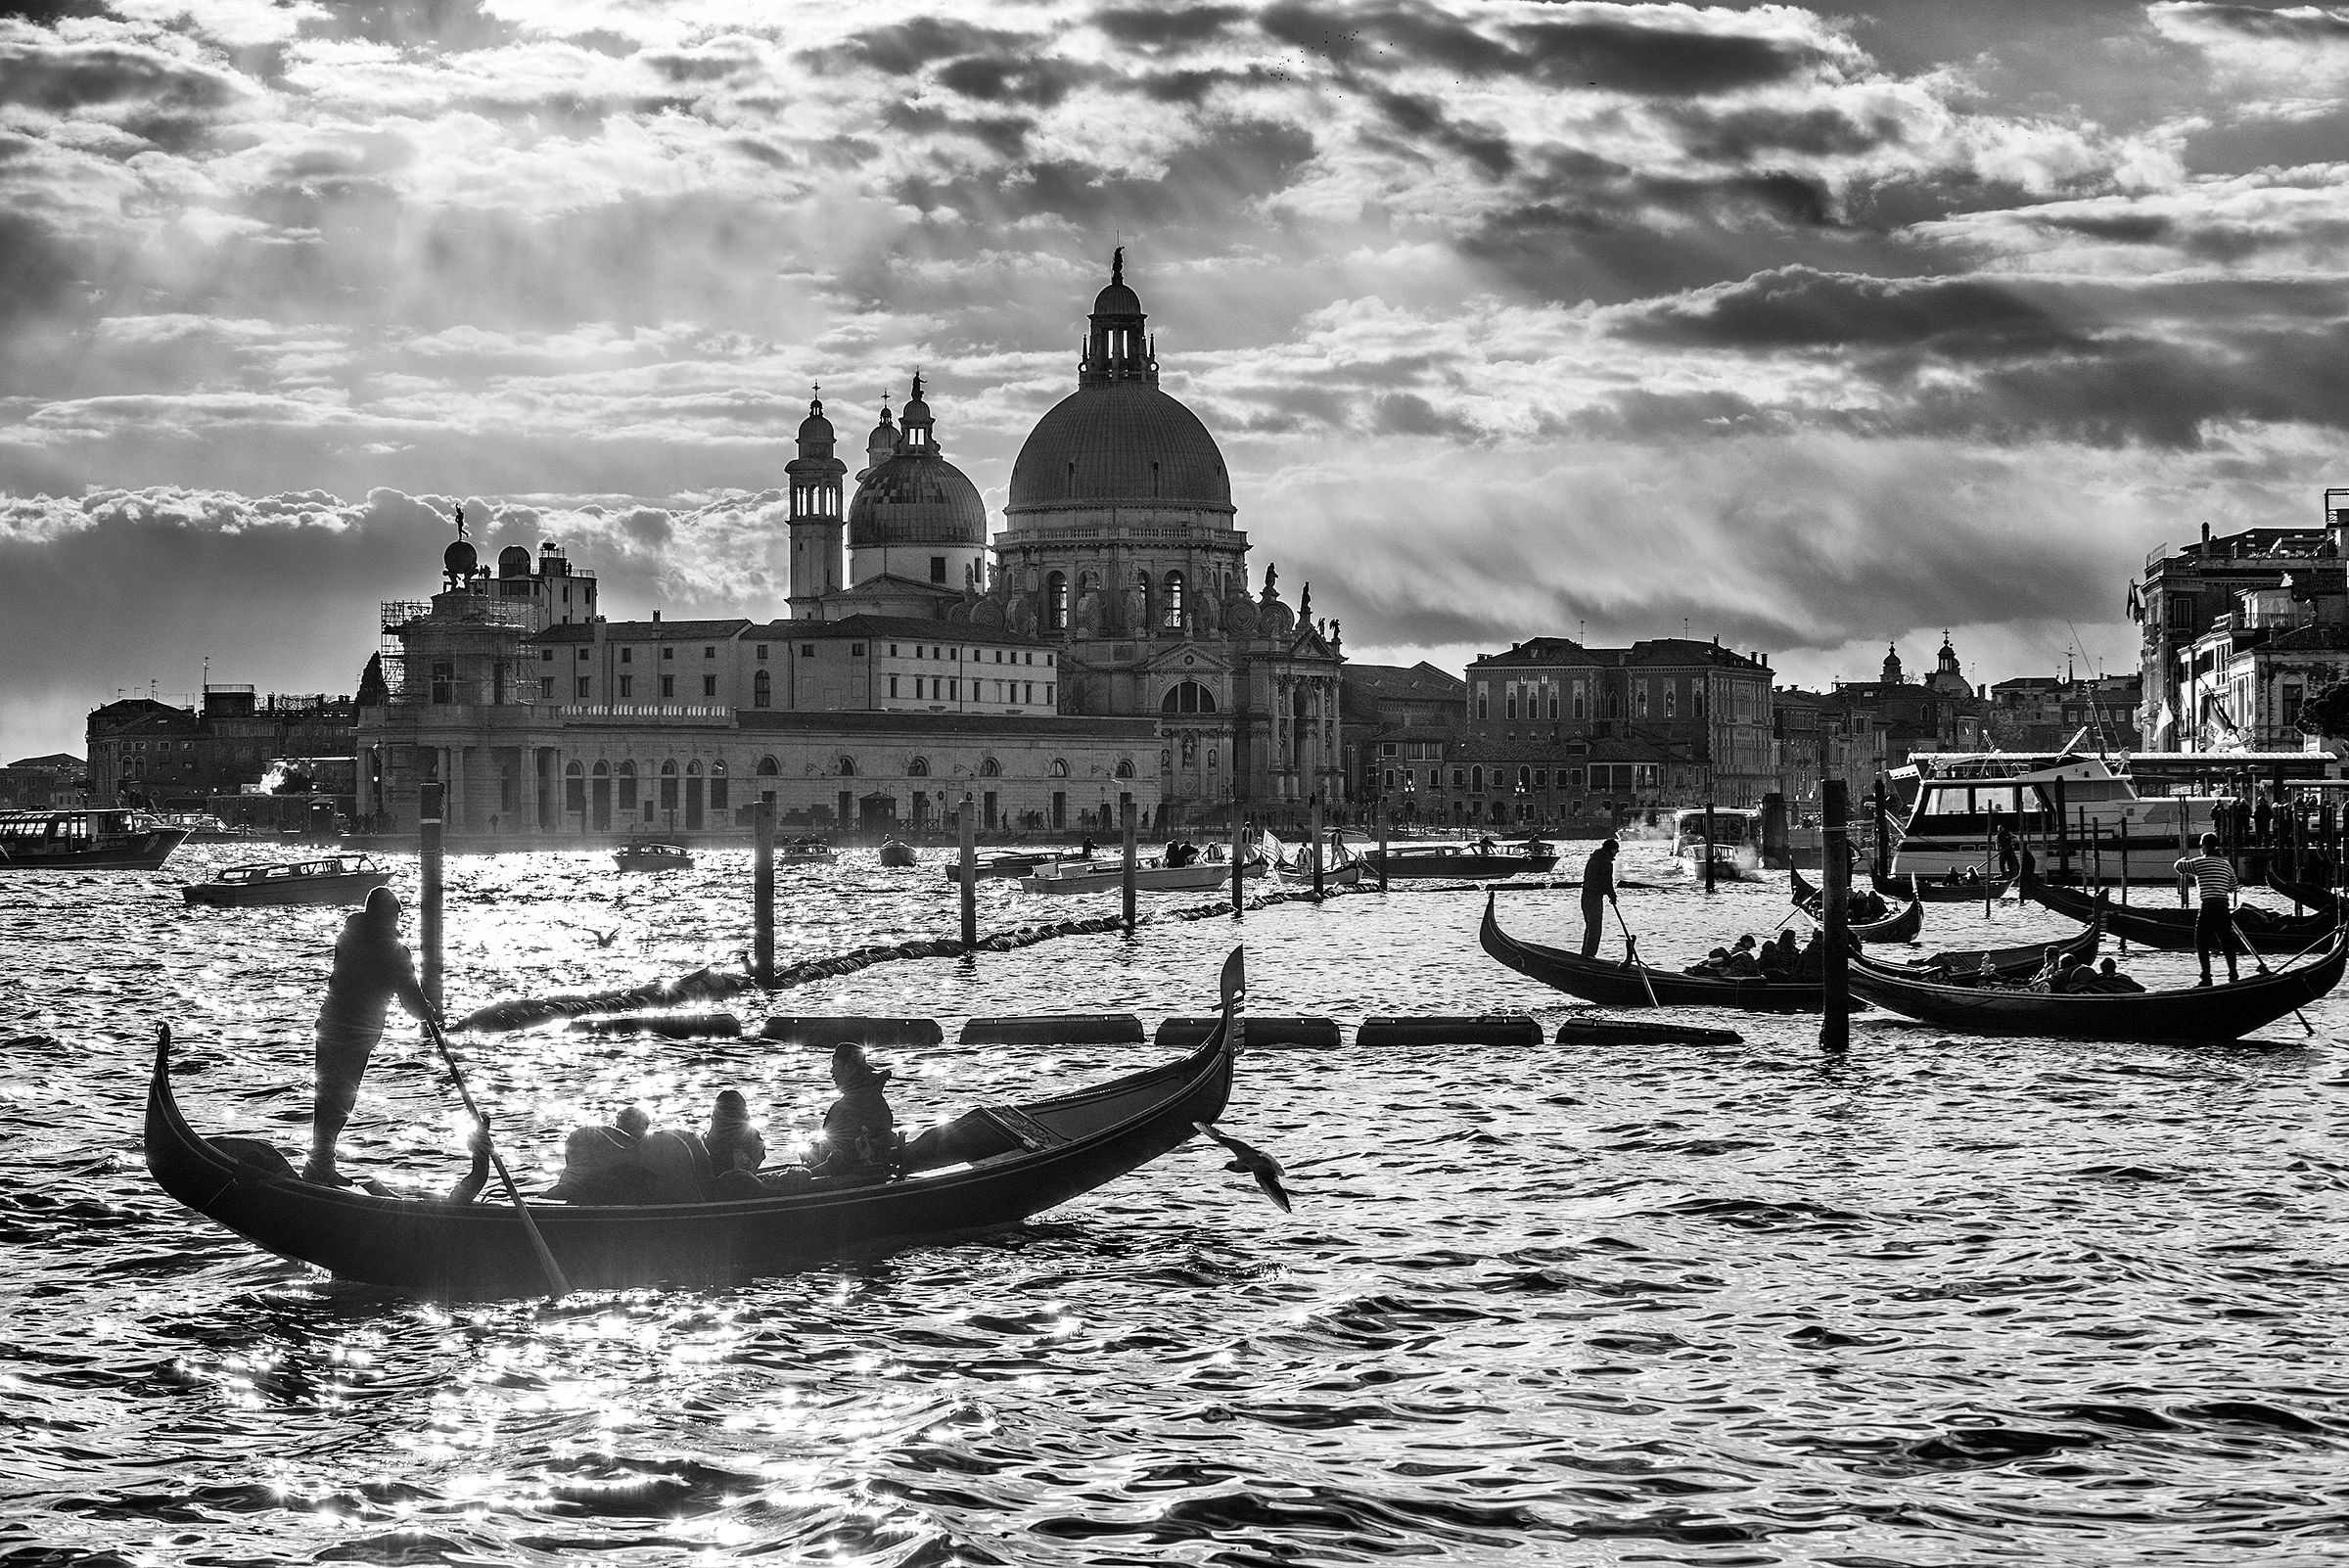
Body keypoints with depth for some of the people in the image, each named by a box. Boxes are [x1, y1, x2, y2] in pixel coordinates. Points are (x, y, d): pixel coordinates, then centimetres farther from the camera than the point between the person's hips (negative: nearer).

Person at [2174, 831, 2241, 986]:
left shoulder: (2200, 863, -6)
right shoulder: (2227, 866, 13)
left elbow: (2179, 867, 4)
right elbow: (2232, 887, 23)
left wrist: (2186, 859, 25)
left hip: (2208, 908, -6)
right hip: (2224, 908, 6)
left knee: (2202, 944, 2)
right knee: (2227, 943, 12)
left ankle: (2206, 977, -4)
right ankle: (2233, 975, 12)